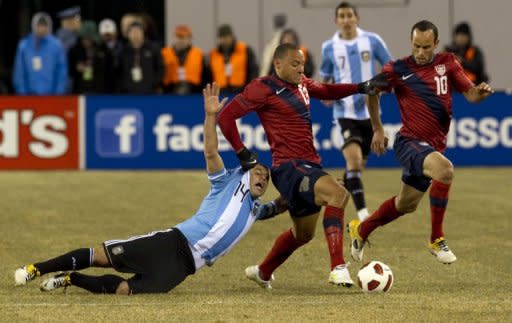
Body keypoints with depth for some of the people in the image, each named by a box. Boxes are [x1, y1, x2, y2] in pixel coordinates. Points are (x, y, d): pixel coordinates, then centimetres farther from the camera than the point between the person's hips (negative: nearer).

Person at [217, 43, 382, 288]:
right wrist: (241, 153, -9)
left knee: (303, 235, 21)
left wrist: (361, 88, 19)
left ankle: (262, 273, 44)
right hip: (289, 168, -9)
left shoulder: (301, 84, 14)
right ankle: (338, 269, -39)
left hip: (309, 165, 9)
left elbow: (326, 91, 33)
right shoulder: (263, 89, -9)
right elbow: (226, 117, -8)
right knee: (337, 193, -32)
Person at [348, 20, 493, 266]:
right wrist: (378, 130, 10)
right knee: (444, 170, -33)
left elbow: (470, 94, 0)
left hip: (435, 147, 6)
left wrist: (481, 92, -23)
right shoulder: (399, 70, -6)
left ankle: (360, 230, 43)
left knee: (405, 205, 18)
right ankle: (437, 240, -23)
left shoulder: (447, 63, 3)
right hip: (410, 142, -6)